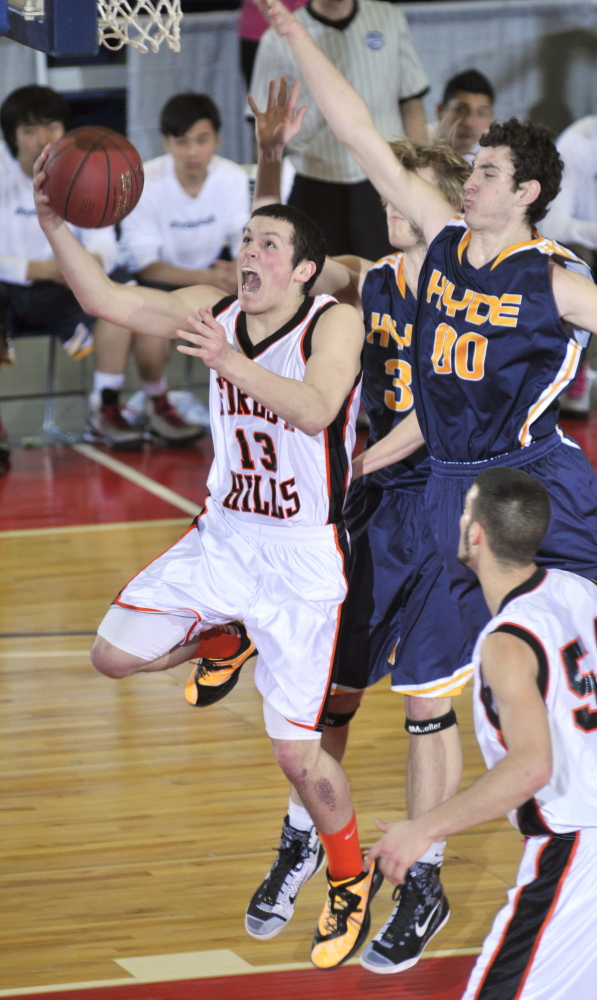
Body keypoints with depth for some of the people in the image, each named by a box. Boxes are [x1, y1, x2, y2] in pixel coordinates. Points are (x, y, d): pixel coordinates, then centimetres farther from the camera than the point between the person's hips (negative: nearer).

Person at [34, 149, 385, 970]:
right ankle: (217, 642, 31)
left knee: (295, 749, -6)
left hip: (303, 558, -6)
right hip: (223, 537, 6)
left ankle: (352, 881, 19)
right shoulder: (214, 311, 0)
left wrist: (237, 367, -48)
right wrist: (53, 222, -16)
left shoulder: (335, 323, -17)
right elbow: (105, 299, -3)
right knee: (114, 654, 0)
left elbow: (315, 410, -34)